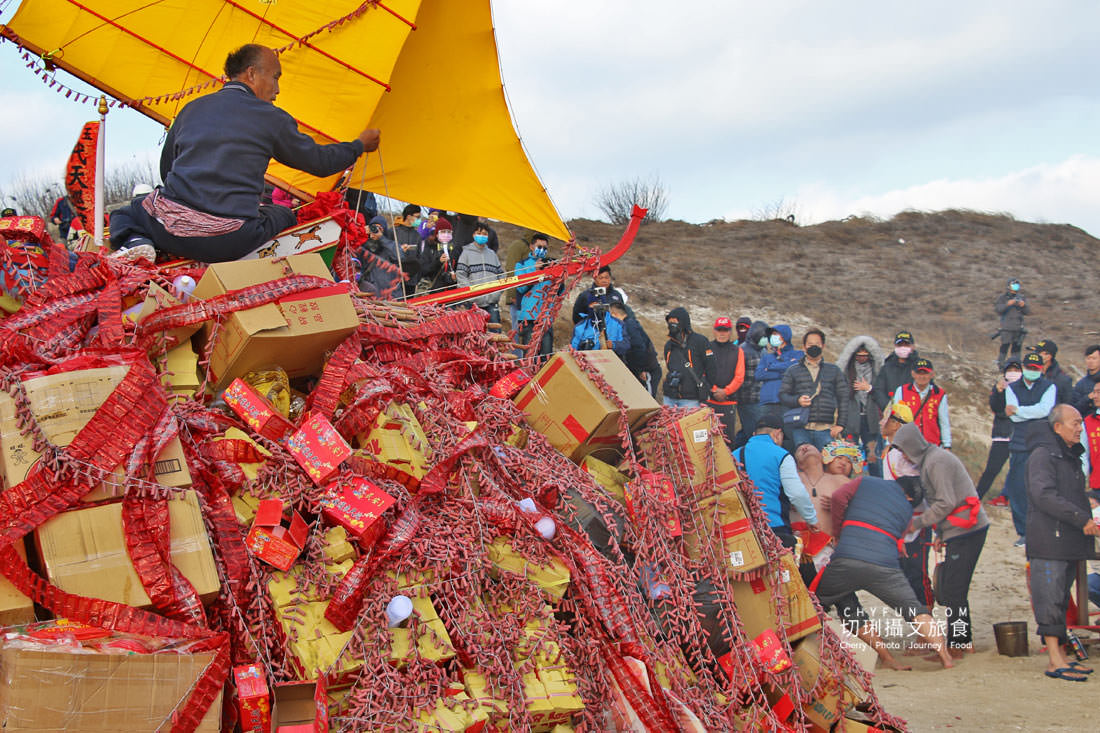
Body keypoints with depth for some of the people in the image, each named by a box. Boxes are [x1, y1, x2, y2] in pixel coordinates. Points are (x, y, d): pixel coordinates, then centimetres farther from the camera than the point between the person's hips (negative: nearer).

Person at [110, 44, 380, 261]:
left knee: (126, 214, 33)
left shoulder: (191, 109, 15)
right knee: (285, 217, 29)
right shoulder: (271, 119, 3)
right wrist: (359, 145, 34)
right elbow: (319, 162, 15)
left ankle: (135, 246, -2)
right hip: (229, 243, -2)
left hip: (171, 233, 2)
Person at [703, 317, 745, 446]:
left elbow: (739, 377, 2)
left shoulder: (737, 351, 11)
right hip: (708, 400, -1)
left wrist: (725, 391, -11)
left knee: (729, 436, -1)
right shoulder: (706, 349, 8)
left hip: (729, 402, 1)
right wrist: (714, 389, -9)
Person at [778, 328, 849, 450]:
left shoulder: (833, 370, 17)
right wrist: (797, 400, -11)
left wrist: (840, 424, 2)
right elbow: (782, 395, 10)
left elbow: (843, 397, 13)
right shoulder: (793, 370, 15)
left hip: (826, 429, 1)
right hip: (801, 429, 0)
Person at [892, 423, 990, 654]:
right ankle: (963, 641, 20)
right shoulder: (929, 459, 17)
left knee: (953, 591, -7)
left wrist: (918, 523, -11)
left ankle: (955, 645, -2)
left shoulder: (937, 461, -14)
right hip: (959, 531, 10)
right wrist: (941, 533, 14)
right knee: (946, 590, 14)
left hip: (966, 530, -10)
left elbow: (946, 503, -19)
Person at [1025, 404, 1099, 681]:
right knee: (1050, 599, -9)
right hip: (1048, 541, -9)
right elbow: (1044, 495, -22)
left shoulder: (1071, 456, 19)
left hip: (1070, 543, 9)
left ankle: (1060, 656, 15)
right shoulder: (1043, 455, -11)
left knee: (1060, 600, 11)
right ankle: (1055, 661, -10)